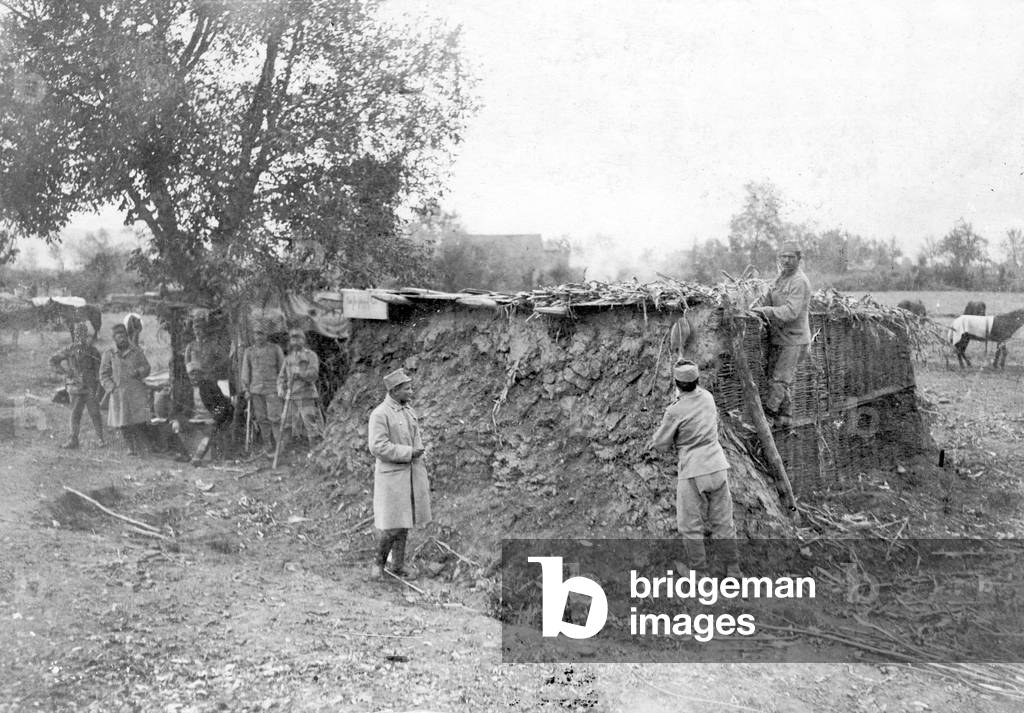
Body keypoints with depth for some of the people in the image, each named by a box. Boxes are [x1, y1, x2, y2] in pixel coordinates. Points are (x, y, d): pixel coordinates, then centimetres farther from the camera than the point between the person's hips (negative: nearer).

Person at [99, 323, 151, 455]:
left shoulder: (136, 351, 6)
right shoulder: (108, 354, 4)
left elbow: (146, 368, 9)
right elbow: (103, 375, 5)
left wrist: (138, 372, -13)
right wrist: (112, 388, -8)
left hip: (137, 391, 0)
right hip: (119, 393, 0)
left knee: (139, 420, -10)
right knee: (124, 423, 3)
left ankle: (139, 447, 4)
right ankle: (130, 448, 17)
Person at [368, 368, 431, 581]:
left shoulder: (408, 410, 10)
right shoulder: (379, 415, -15)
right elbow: (378, 447, -21)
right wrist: (408, 453, -19)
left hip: (412, 473, 7)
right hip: (392, 475, -7)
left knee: (404, 522, 11)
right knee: (393, 525, -4)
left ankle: (398, 565, 20)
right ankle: (379, 561, 17)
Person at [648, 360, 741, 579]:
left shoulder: (675, 411, -16)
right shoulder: (708, 397, 1)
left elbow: (661, 444, -5)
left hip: (692, 472, -6)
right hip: (718, 467, 6)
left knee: (690, 526, 8)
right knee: (722, 521, 15)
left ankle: (699, 574, 13)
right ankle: (733, 569, 23)